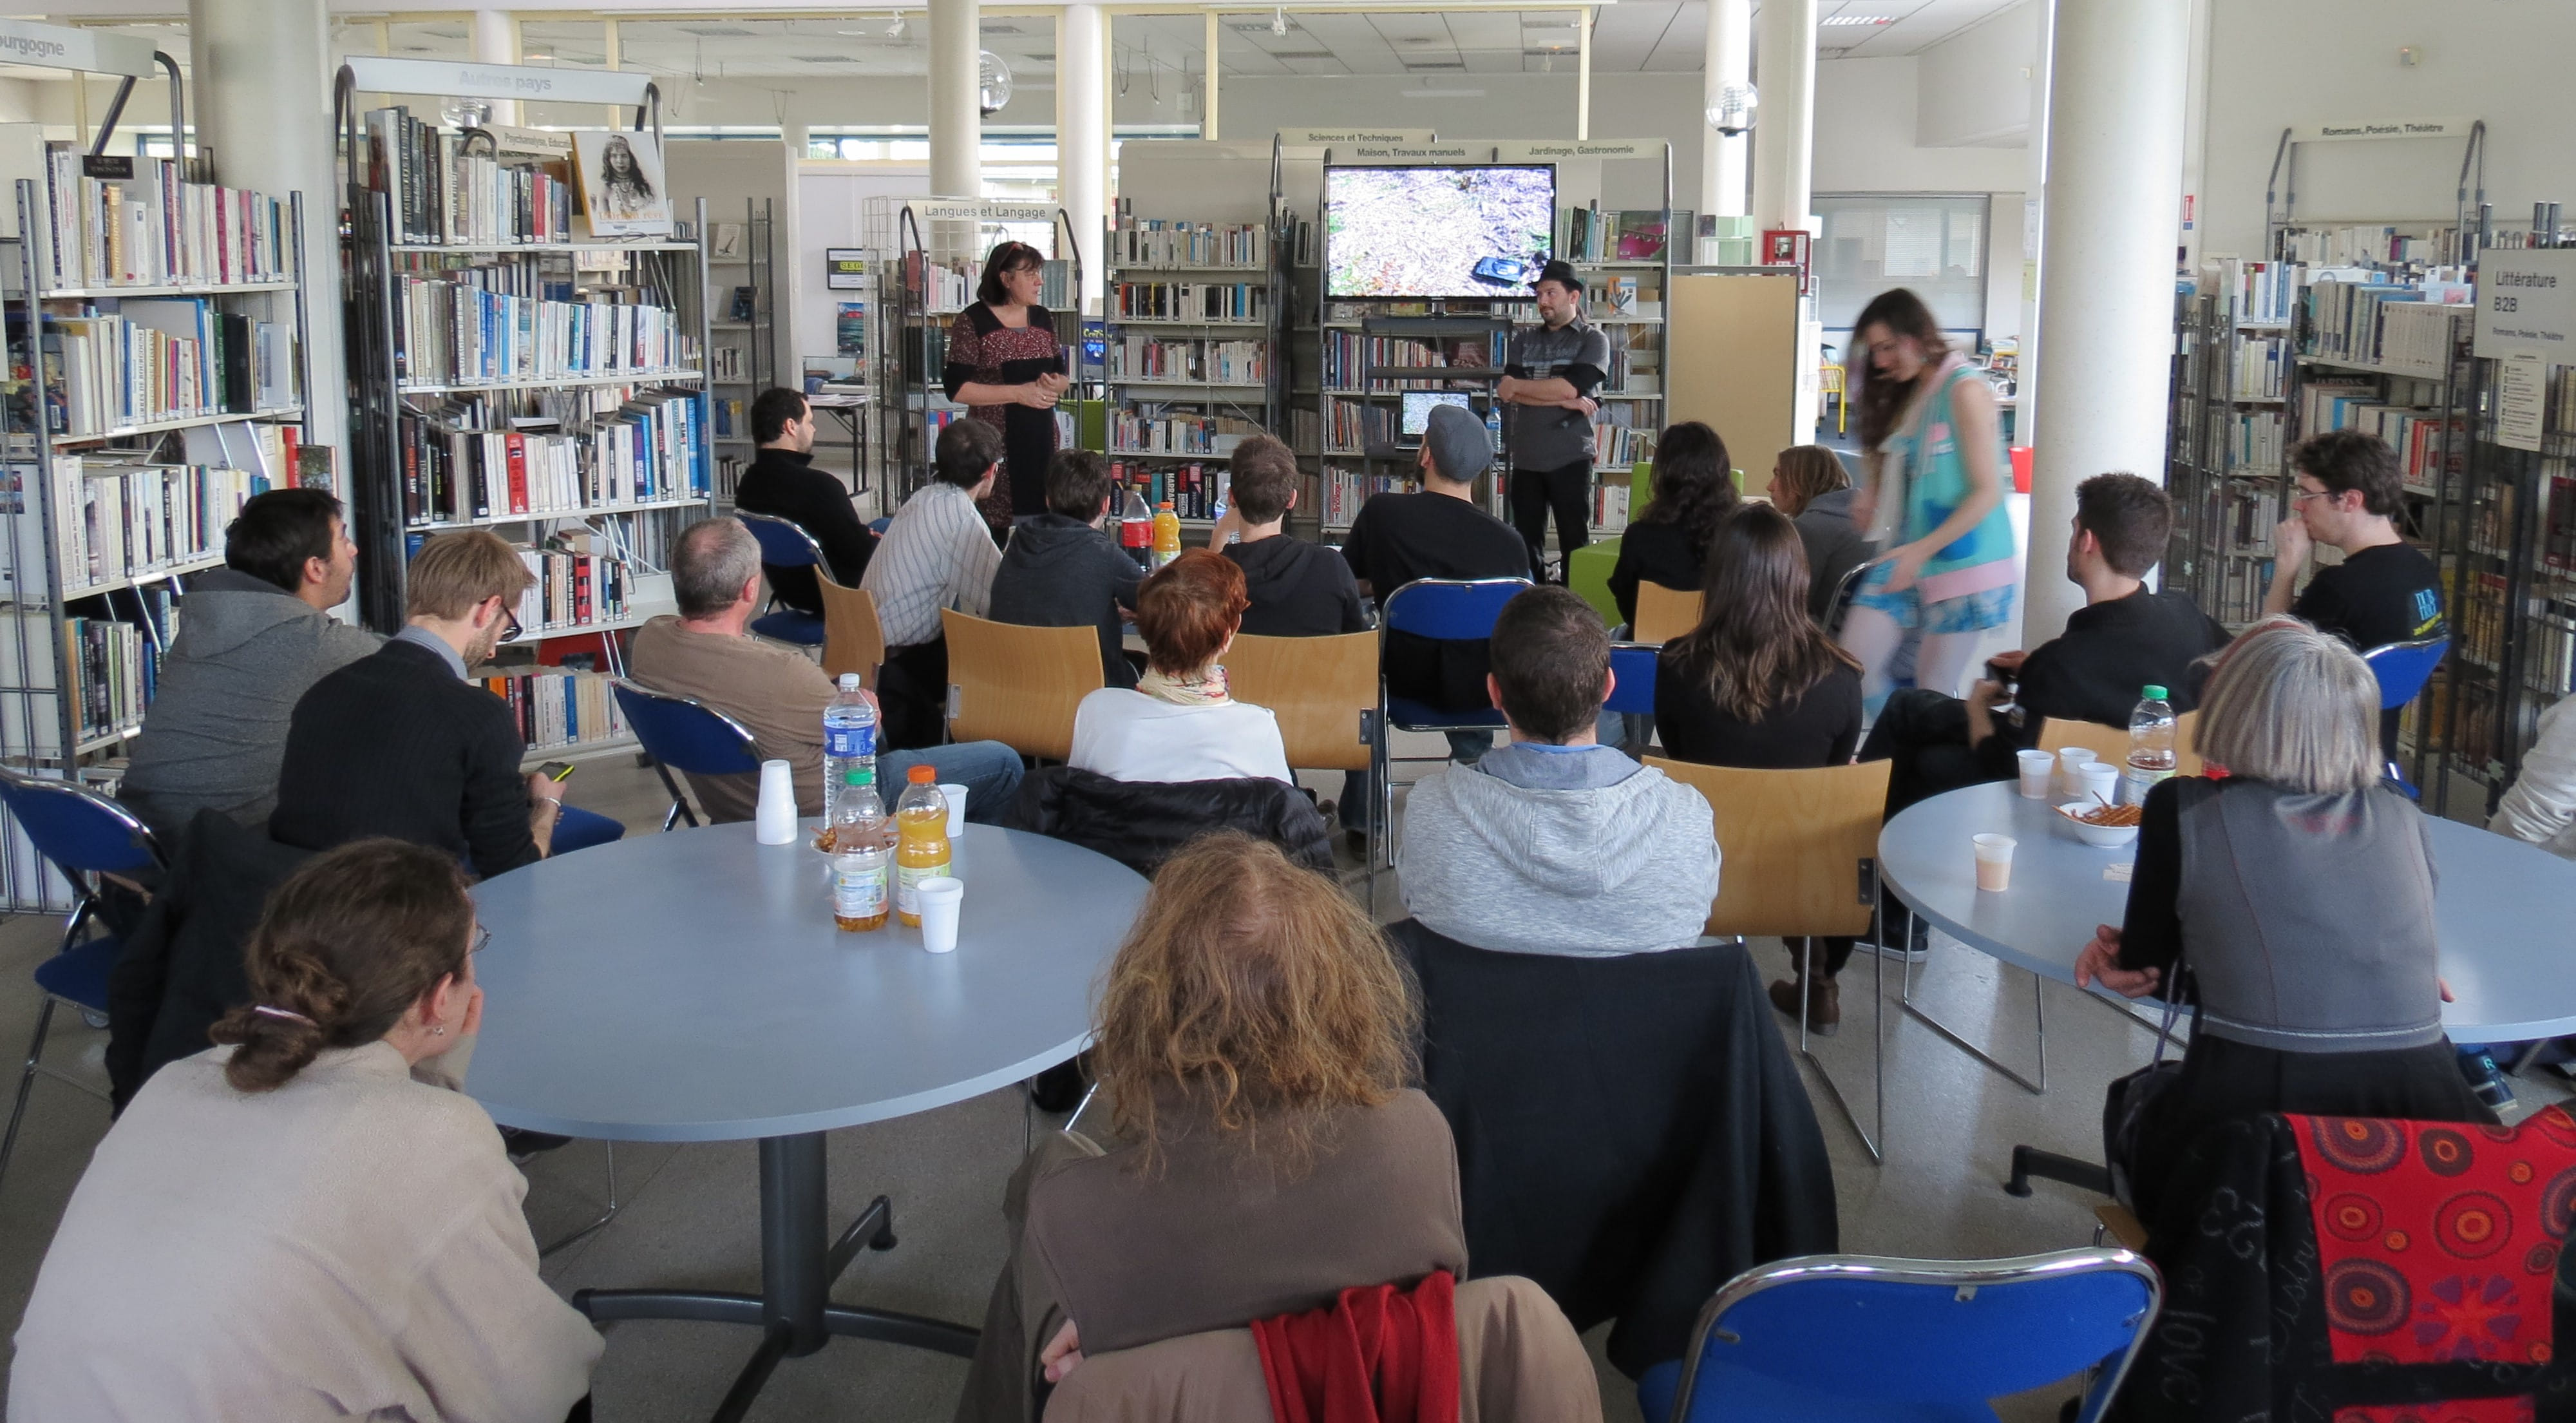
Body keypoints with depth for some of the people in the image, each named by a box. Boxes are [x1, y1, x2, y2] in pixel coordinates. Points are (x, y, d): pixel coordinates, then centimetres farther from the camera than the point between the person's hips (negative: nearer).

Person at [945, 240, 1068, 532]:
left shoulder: (1042, 319, 14)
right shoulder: (972, 322, -4)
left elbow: (1061, 374, 23)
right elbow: (957, 388, -10)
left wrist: (1056, 384, -3)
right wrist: (1018, 393, -15)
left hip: (1041, 439, 5)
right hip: (996, 442, -5)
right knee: (997, 528, -10)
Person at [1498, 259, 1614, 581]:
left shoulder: (1593, 340, 2)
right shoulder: (1524, 340, 13)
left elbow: (1570, 387, -14)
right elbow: (1508, 393, -1)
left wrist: (1518, 386, -4)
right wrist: (1564, 401, -11)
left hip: (1570, 458, -4)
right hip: (1526, 458, 4)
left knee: (1574, 544, -1)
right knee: (1526, 546, 5)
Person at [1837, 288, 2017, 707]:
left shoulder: (1965, 392, -11)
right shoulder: (1904, 395, 12)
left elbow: (1988, 492, -15)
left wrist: (1922, 550, -21)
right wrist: (1871, 498, -1)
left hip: (1962, 562, -7)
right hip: (1905, 559, 7)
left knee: (1934, 693, -2)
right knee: (1853, 671, -2)